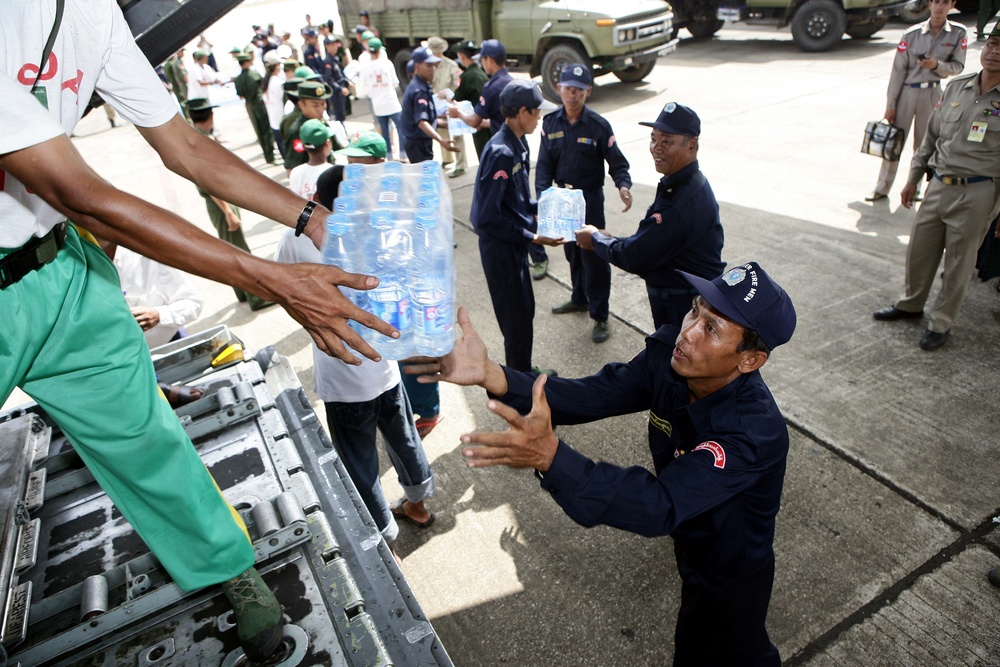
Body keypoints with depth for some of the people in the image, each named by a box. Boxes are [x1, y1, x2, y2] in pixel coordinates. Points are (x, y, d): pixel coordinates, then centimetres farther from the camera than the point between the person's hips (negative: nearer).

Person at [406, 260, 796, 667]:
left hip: (731, 576, -6)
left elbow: (660, 506, -47)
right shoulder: (670, 354, -22)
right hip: (690, 540, 6)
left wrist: (550, 456, -61)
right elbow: (593, 395, -29)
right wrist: (491, 375, -42)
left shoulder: (757, 431, -40)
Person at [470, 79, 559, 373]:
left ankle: (524, 374, 40)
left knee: (525, 312, 21)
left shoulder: (516, 144, 6)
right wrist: (532, 238, -22)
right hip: (501, 248, -10)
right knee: (517, 321, 4)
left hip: (514, 243, 10)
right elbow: (488, 218, -26)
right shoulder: (501, 152, -23)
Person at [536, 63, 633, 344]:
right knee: (572, 252, 19)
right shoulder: (551, 123, 0)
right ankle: (580, 299, 40)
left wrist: (623, 186, -28)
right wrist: (543, 194, -16)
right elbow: (544, 164, 0)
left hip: (590, 200, -4)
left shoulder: (598, 125, -11)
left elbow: (617, 162, -8)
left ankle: (599, 316, 9)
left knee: (594, 257, -2)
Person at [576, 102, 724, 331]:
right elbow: (649, 243, 9)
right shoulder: (680, 185, 5)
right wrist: (609, 239, -1)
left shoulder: (685, 201, -29)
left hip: (685, 308, -10)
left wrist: (596, 239, -9)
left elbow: (634, 258, -25)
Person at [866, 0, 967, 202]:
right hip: (907, 91, -1)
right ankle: (882, 188, 10)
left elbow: (958, 66, 0)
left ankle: (915, 187, 21)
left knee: (923, 144, 8)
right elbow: (898, 70, -5)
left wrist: (936, 65, -22)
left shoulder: (958, 33, -2)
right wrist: (890, 104, -6)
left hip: (932, 93, 1)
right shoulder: (912, 34, -7)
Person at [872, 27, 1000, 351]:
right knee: (919, 249, 15)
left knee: (958, 263, 6)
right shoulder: (957, 86, 6)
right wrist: (913, 178, 16)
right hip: (939, 185, 5)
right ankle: (911, 304, 37)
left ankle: (941, 322, 20)